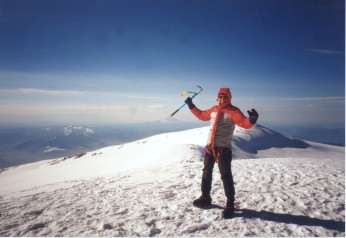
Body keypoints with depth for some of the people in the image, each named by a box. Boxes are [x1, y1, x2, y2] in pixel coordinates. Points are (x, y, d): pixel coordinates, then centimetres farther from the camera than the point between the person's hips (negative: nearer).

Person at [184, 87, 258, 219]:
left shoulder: (233, 111, -9)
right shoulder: (213, 109, 9)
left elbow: (244, 123, -22)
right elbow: (202, 115, 26)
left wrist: (251, 119, -44)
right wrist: (191, 106, 28)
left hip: (224, 149, -6)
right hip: (210, 147, 7)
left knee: (226, 176, -3)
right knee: (206, 172, 16)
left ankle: (230, 204, 10)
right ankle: (205, 197, 33)